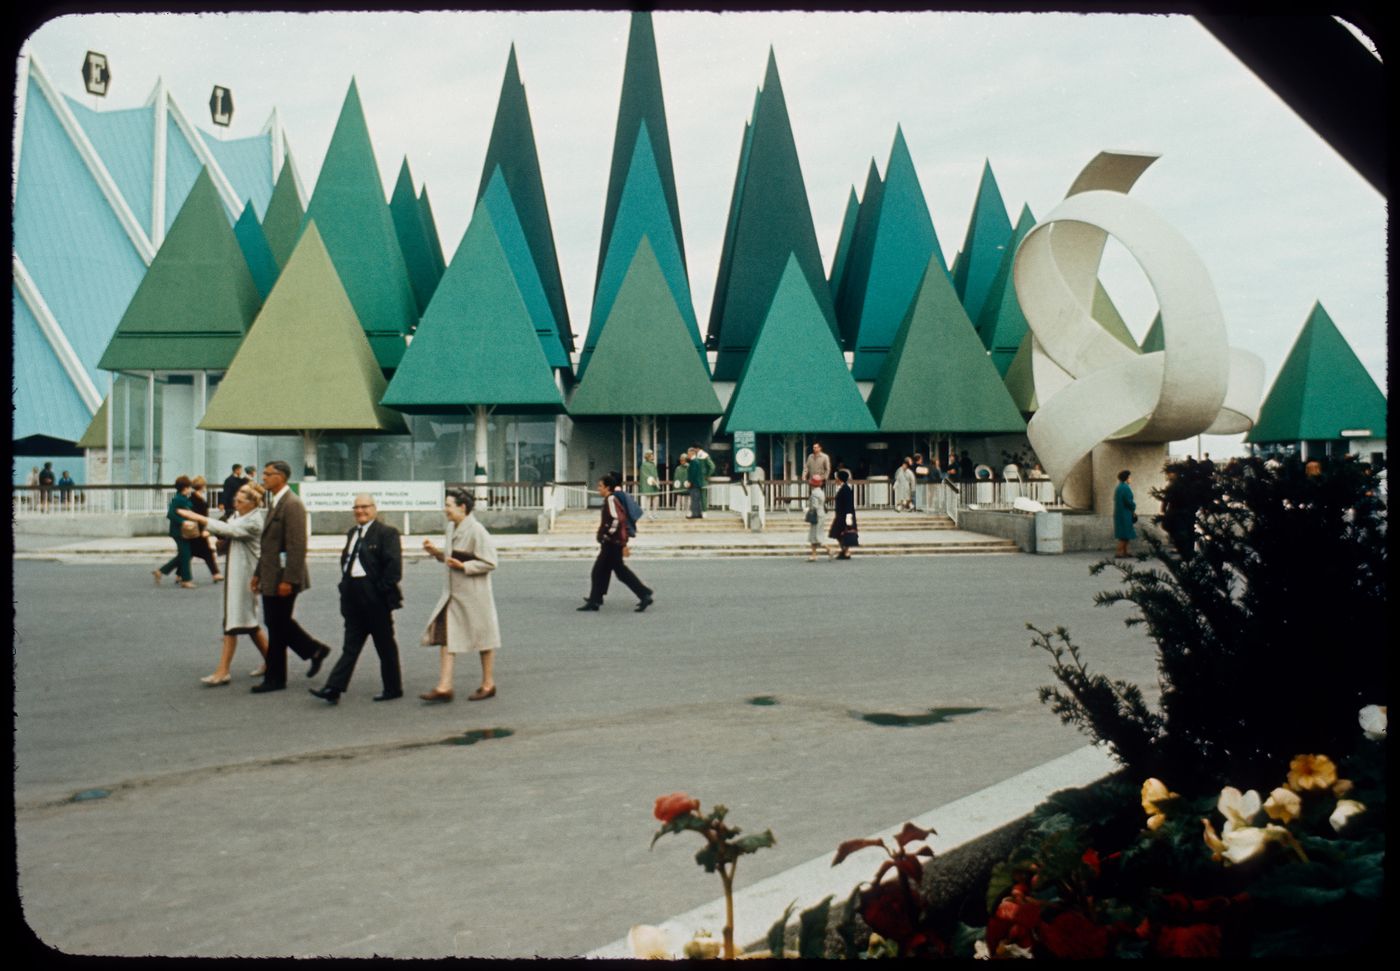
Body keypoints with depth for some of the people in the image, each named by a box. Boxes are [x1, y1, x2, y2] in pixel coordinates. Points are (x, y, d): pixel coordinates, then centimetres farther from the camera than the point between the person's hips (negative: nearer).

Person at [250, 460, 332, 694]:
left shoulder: (292, 505, -16)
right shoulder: (274, 503, 14)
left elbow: (297, 546, -21)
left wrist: (289, 580, -23)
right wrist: (258, 573, 18)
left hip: (282, 578, -9)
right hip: (271, 578, 9)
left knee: (277, 627, 0)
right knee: (279, 624, 15)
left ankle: (274, 678, 11)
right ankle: (315, 650, 26)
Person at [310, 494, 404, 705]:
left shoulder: (386, 533, -8)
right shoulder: (352, 533, 15)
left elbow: (394, 565, -14)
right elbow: (345, 561, 19)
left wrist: (382, 591, -15)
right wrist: (345, 586, 9)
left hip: (376, 599, -7)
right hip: (354, 598, 7)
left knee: (385, 645, 4)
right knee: (351, 645, 5)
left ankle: (393, 689, 15)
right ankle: (333, 689, -1)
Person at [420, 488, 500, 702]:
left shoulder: (476, 530, -16)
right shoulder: (451, 528, 8)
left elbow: (489, 562, -16)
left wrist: (463, 566, -23)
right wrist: (436, 552, 4)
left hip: (474, 595, -8)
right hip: (452, 593, 8)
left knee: (483, 637, 6)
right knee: (445, 636, 1)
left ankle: (488, 685, 20)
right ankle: (444, 687, 4)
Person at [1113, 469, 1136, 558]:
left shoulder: (1119, 487, 12)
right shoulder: (1125, 488, -16)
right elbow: (1129, 501, -20)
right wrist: (1133, 509, -1)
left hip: (1119, 513, 9)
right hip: (1125, 514, -9)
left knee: (1124, 534, 13)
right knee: (1125, 534, -5)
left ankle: (1124, 552, 16)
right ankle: (1119, 552, -6)